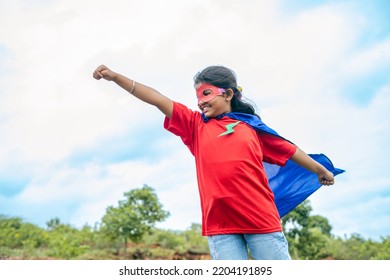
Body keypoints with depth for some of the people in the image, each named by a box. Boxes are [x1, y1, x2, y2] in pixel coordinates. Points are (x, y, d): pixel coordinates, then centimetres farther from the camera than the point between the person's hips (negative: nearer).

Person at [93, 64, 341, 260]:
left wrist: (320, 170, 31)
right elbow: (157, 99, 3)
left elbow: (289, 150, 20)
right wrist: (115, 76, -3)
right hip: (219, 224, 1)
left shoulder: (251, 126, 10)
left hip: (261, 219, 0)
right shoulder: (195, 125, 11)